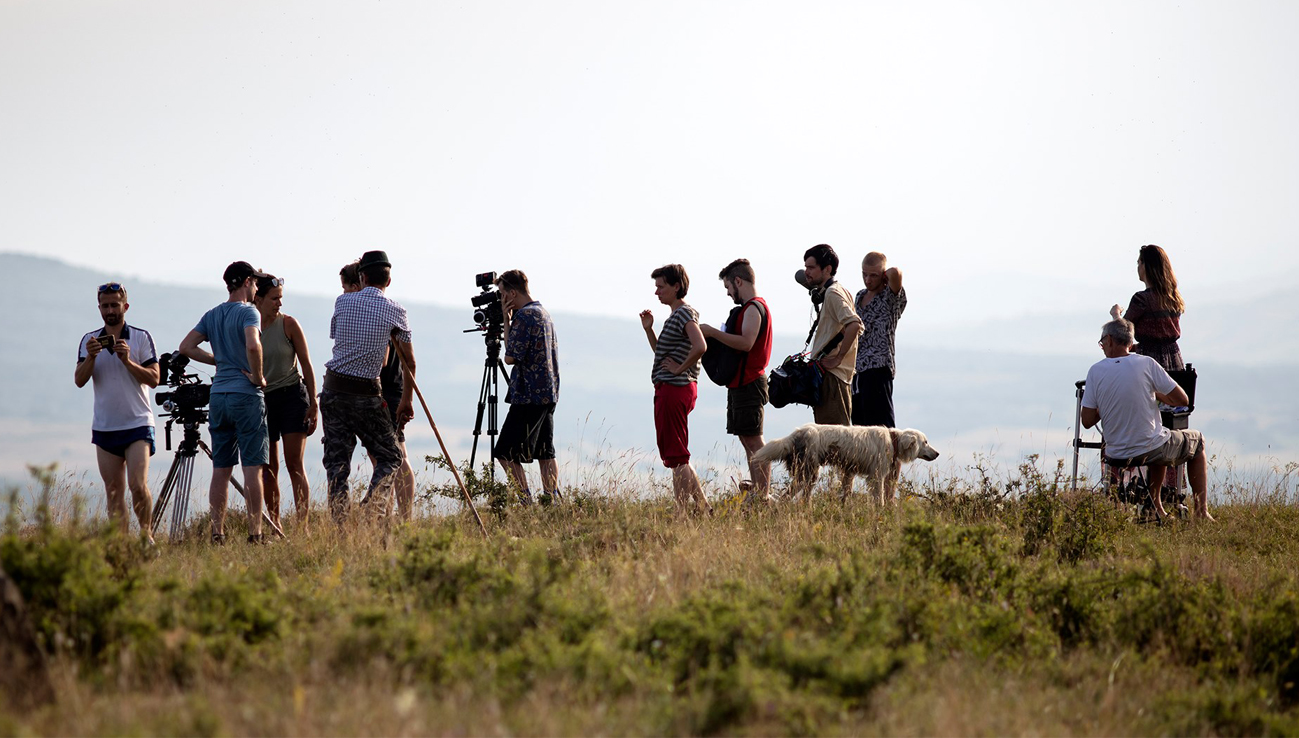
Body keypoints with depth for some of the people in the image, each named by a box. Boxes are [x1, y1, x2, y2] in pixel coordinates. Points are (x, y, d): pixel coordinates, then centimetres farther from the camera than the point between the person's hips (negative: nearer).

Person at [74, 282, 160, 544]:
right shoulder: (89, 340, 9)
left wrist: (128, 361, -16)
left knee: (138, 485, -15)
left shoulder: (141, 337, 1)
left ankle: (146, 536, 2)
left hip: (137, 424, -3)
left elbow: (154, 379, -4)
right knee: (113, 492, 3)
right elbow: (79, 380, 0)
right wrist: (91, 357, -17)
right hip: (104, 427, 3)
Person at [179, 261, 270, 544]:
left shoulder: (212, 315, 12)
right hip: (247, 396, -6)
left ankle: (217, 534, 8)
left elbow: (186, 346, 11)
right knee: (252, 467, -6)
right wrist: (257, 377, -12)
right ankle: (255, 534, -9)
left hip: (218, 396, 6)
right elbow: (252, 345, -26)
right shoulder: (248, 312, -9)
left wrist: (219, 360, 12)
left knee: (221, 468, 9)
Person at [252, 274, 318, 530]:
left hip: (292, 396, -2)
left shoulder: (288, 324, -4)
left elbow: (306, 364, 0)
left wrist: (313, 404, -4)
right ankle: (274, 526, 11)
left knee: (294, 465, -9)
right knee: (269, 468, 3)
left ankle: (303, 525, -11)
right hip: (261, 400, 2)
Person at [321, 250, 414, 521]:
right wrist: (406, 399, 17)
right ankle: (374, 508, -12)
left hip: (333, 389, 3)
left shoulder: (342, 301, 4)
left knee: (336, 459, 6)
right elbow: (409, 361, 5)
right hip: (367, 392, -3)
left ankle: (339, 521, 0)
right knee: (389, 457, 8)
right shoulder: (395, 310, -1)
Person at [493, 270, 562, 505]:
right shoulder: (544, 314, 16)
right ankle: (551, 501, 7)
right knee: (545, 453, 11)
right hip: (548, 393, 10)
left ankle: (526, 502, -13)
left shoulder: (524, 315, -14)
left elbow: (511, 357, -15)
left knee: (506, 453, -7)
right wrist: (509, 320, 14)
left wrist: (506, 321, -6)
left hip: (529, 397, -10)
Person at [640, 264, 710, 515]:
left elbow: (700, 347, -29)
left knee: (675, 456, -8)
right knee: (674, 456, 14)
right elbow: (663, 354, 28)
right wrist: (648, 329, 15)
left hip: (675, 388, -11)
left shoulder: (684, 313, -13)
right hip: (666, 390, 11)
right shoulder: (675, 315, 19)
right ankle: (702, 505, 15)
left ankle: (682, 511, -7)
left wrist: (680, 368, -18)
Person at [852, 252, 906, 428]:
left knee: (880, 424, -12)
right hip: (856, 370, 8)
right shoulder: (860, 296, 18)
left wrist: (887, 274, -5)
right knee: (859, 423, 7)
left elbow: (895, 273, -28)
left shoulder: (892, 297, -6)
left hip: (878, 368, -8)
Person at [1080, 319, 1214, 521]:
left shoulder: (1095, 371, -6)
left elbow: (1087, 421, -5)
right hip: (1152, 450, -4)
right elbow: (1182, 399, -7)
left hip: (1117, 455, 4)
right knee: (1197, 442, 27)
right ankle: (1201, 512, 21)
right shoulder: (1146, 364, -11)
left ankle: (1157, 510, 36)